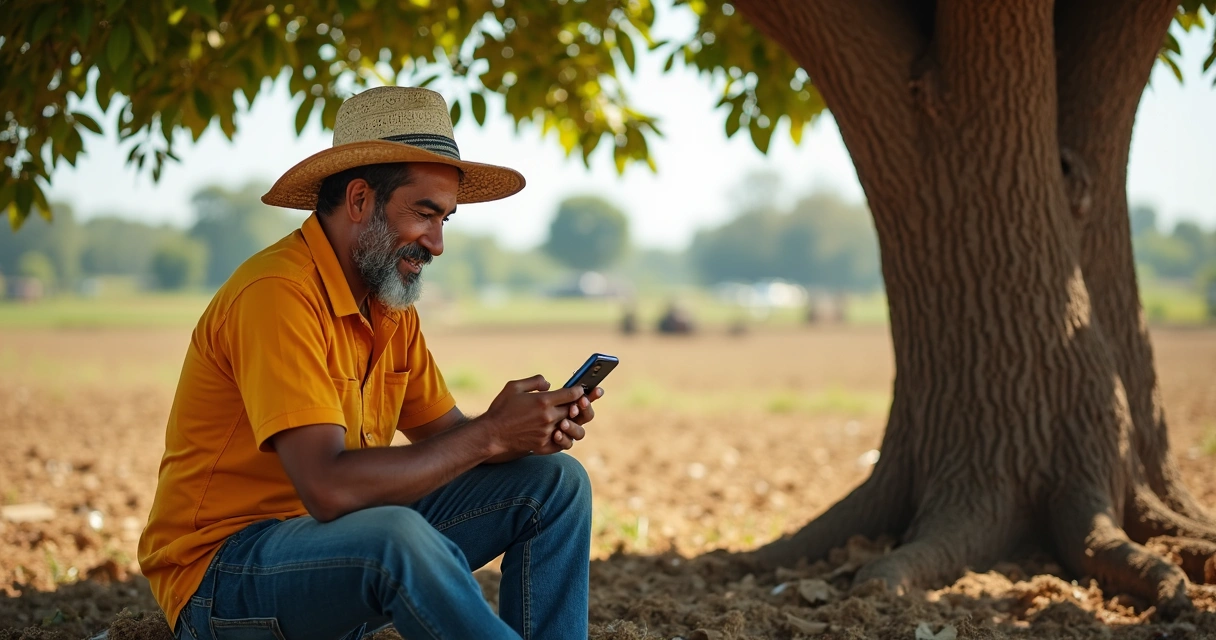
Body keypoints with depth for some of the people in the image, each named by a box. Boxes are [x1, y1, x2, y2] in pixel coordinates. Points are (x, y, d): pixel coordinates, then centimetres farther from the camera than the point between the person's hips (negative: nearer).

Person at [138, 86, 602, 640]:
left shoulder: (391, 302, 7)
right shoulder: (279, 294, -22)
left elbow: (445, 437, 9)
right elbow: (329, 486, -31)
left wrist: (535, 428, -12)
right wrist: (488, 434, -24)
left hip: (349, 543, 9)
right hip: (224, 570, -9)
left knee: (555, 482, 4)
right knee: (395, 533, -39)